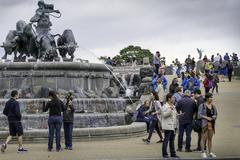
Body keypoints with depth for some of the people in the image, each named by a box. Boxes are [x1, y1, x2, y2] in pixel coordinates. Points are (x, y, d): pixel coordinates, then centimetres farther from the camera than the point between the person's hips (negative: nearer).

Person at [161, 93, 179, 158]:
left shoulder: (173, 106, 17)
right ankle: (164, 154, 2)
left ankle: (173, 153, 17)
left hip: (173, 126, 8)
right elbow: (164, 115, -19)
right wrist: (170, 110, -26)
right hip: (168, 126, -8)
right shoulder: (165, 106, -8)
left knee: (172, 140, 12)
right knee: (166, 140, -3)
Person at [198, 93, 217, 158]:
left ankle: (210, 152, 16)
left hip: (212, 123, 5)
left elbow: (216, 114, 19)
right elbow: (199, 114, -9)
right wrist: (206, 117, -17)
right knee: (204, 138, -5)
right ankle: (203, 152, 1)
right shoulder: (202, 106, -5)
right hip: (205, 123, -5)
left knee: (210, 138, 10)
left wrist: (214, 117, -3)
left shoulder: (213, 106, 11)